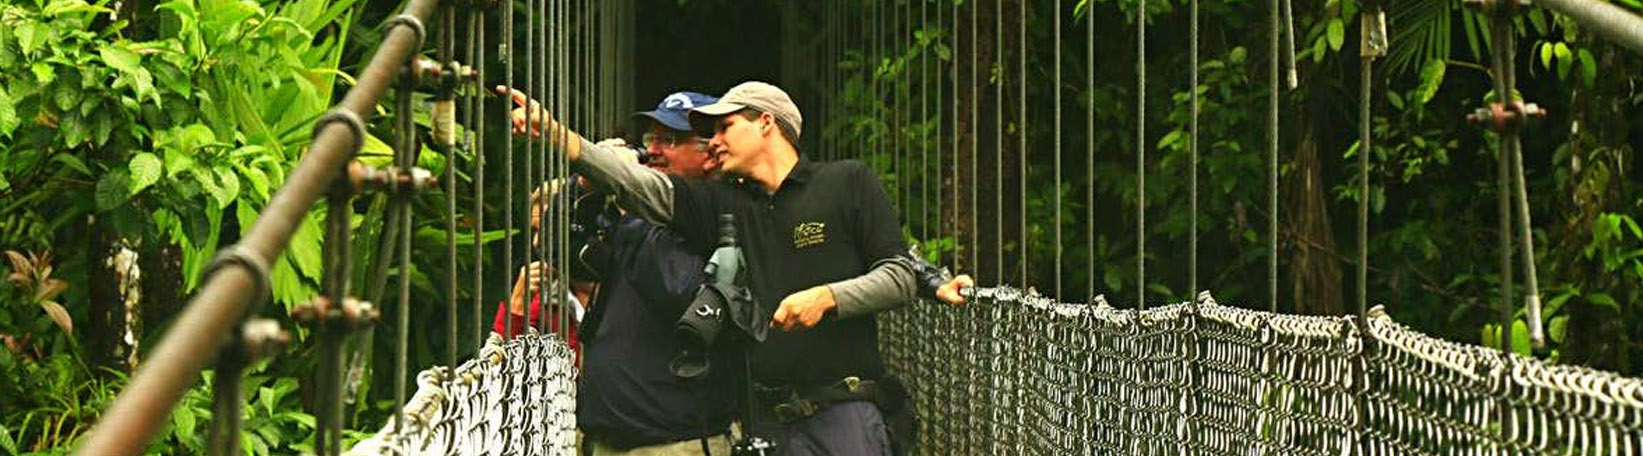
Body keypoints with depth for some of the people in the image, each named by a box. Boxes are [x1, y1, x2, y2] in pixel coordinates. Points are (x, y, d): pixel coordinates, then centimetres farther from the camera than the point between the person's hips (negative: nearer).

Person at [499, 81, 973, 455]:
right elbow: (641, 186, 1)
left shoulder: (849, 182, 4)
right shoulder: (724, 203, 13)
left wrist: (827, 297, -14)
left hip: (847, 413, -4)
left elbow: (901, 276, 1)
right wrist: (552, 132, -9)